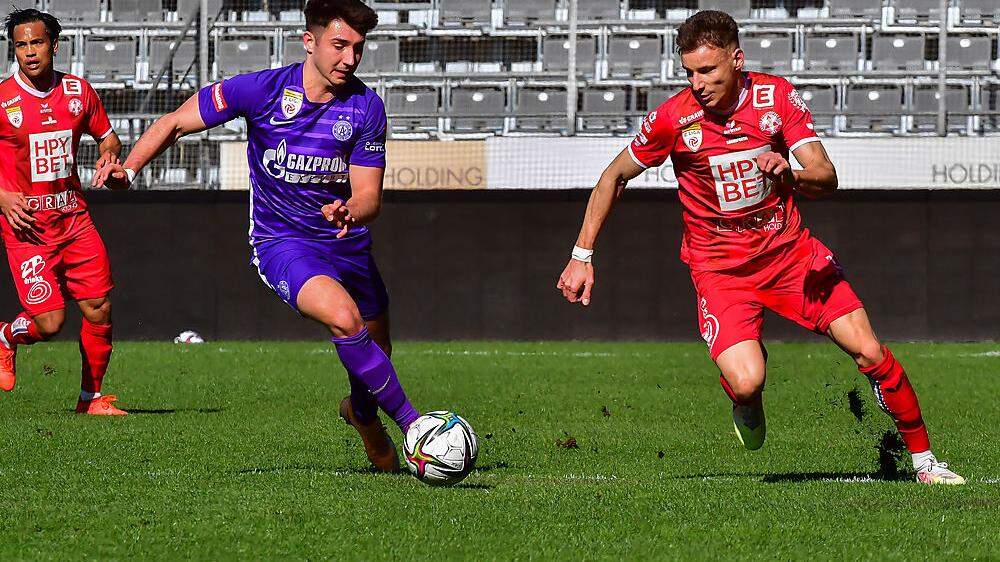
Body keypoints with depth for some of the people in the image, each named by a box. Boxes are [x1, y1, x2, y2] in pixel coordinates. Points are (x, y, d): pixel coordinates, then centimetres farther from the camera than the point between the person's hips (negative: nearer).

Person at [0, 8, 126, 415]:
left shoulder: (78, 91, 4)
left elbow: (108, 137, 18)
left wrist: (110, 155, -4)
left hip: (74, 217, 4)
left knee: (99, 311, -1)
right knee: (49, 323, -12)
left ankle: (91, 398, 17)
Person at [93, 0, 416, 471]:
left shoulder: (366, 106, -8)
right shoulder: (261, 90, -14)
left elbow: (369, 195, -8)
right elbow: (174, 124, -2)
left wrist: (350, 210, -32)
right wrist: (129, 168, -17)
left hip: (347, 241, 4)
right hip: (281, 243, -4)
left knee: (375, 359, 13)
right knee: (343, 318, -31)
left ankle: (361, 412, 50)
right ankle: (413, 424, -22)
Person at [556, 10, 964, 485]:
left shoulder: (777, 97, -10)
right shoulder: (673, 117, -14)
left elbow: (827, 178, -13)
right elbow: (613, 178, 1)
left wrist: (790, 174, -36)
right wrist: (582, 256, -2)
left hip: (790, 249, 2)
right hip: (718, 265, -2)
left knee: (871, 354, -6)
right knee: (746, 383, -23)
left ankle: (923, 459, 13)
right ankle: (746, 404, 16)